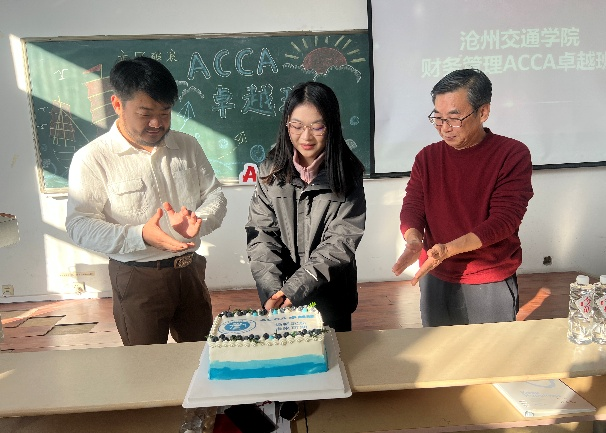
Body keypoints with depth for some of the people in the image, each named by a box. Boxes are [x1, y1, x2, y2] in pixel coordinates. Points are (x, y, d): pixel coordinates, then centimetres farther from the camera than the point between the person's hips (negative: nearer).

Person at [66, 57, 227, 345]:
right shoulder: (92, 158, -10)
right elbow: (80, 225, -14)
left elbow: (215, 196, 4)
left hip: (190, 270, 4)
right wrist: (140, 235, -29)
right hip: (137, 278, -4)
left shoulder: (187, 146, 4)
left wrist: (197, 222, -18)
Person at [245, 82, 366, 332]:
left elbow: (340, 242, -14)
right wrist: (273, 289, -19)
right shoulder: (271, 170, -5)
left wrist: (294, 289, -22)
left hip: (330, 295, -1)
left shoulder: (347, 175, -10)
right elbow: (260, 233, -7)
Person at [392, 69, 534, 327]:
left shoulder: (513, 155, -10)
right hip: (435, 279, 3)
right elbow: (412, 207, -2)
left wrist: (448, 249, -30)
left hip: (491, 283, -3)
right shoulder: (427, 157, 1)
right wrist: (413, 241, -24)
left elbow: (503, 220, -17)